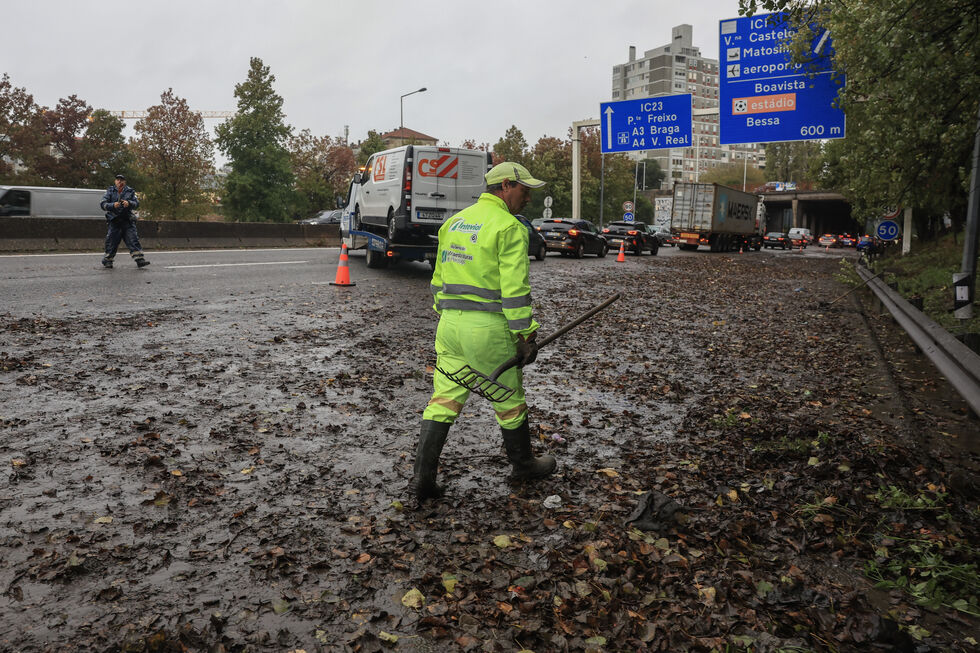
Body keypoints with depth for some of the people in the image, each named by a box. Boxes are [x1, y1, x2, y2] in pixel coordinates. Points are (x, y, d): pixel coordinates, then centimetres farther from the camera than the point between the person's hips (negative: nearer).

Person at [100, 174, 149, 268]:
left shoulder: (130, 191, 9)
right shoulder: (110, 191, 7)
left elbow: (137, 203, -2)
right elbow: (103, 204, -1)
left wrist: (129, 203, -23)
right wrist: (113, 205, -20)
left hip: (127, 221, 0)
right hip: (114, 221, 0)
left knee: (133, 240, -8)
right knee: (111, 242, 2)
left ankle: (140, 260, -13)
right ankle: (107, 261, 15)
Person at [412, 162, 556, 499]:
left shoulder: (455, 221, 14)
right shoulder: (509, 227, -10)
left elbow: (439, 278, 17)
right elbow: (514, 287, -16)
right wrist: (526, 335, -12)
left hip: (450, 322, 7)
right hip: (488, 327, -6)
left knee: (443, 401, 9)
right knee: (509, 400, 12)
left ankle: (423, 475, 7)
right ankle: (523, 464, 31)